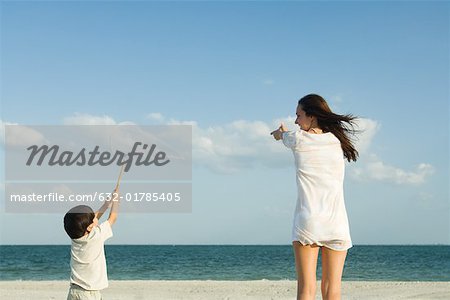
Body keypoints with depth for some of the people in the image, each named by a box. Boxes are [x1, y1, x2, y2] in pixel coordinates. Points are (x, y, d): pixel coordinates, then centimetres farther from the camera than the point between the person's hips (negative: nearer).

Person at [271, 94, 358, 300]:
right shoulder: (337, 141, 12)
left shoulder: (298, 139, 2)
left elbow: (281, 135, 26)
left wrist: (281, 132, 51)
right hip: (337, 223, 3)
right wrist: (285, 133, 51)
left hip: (308, 220, -3)